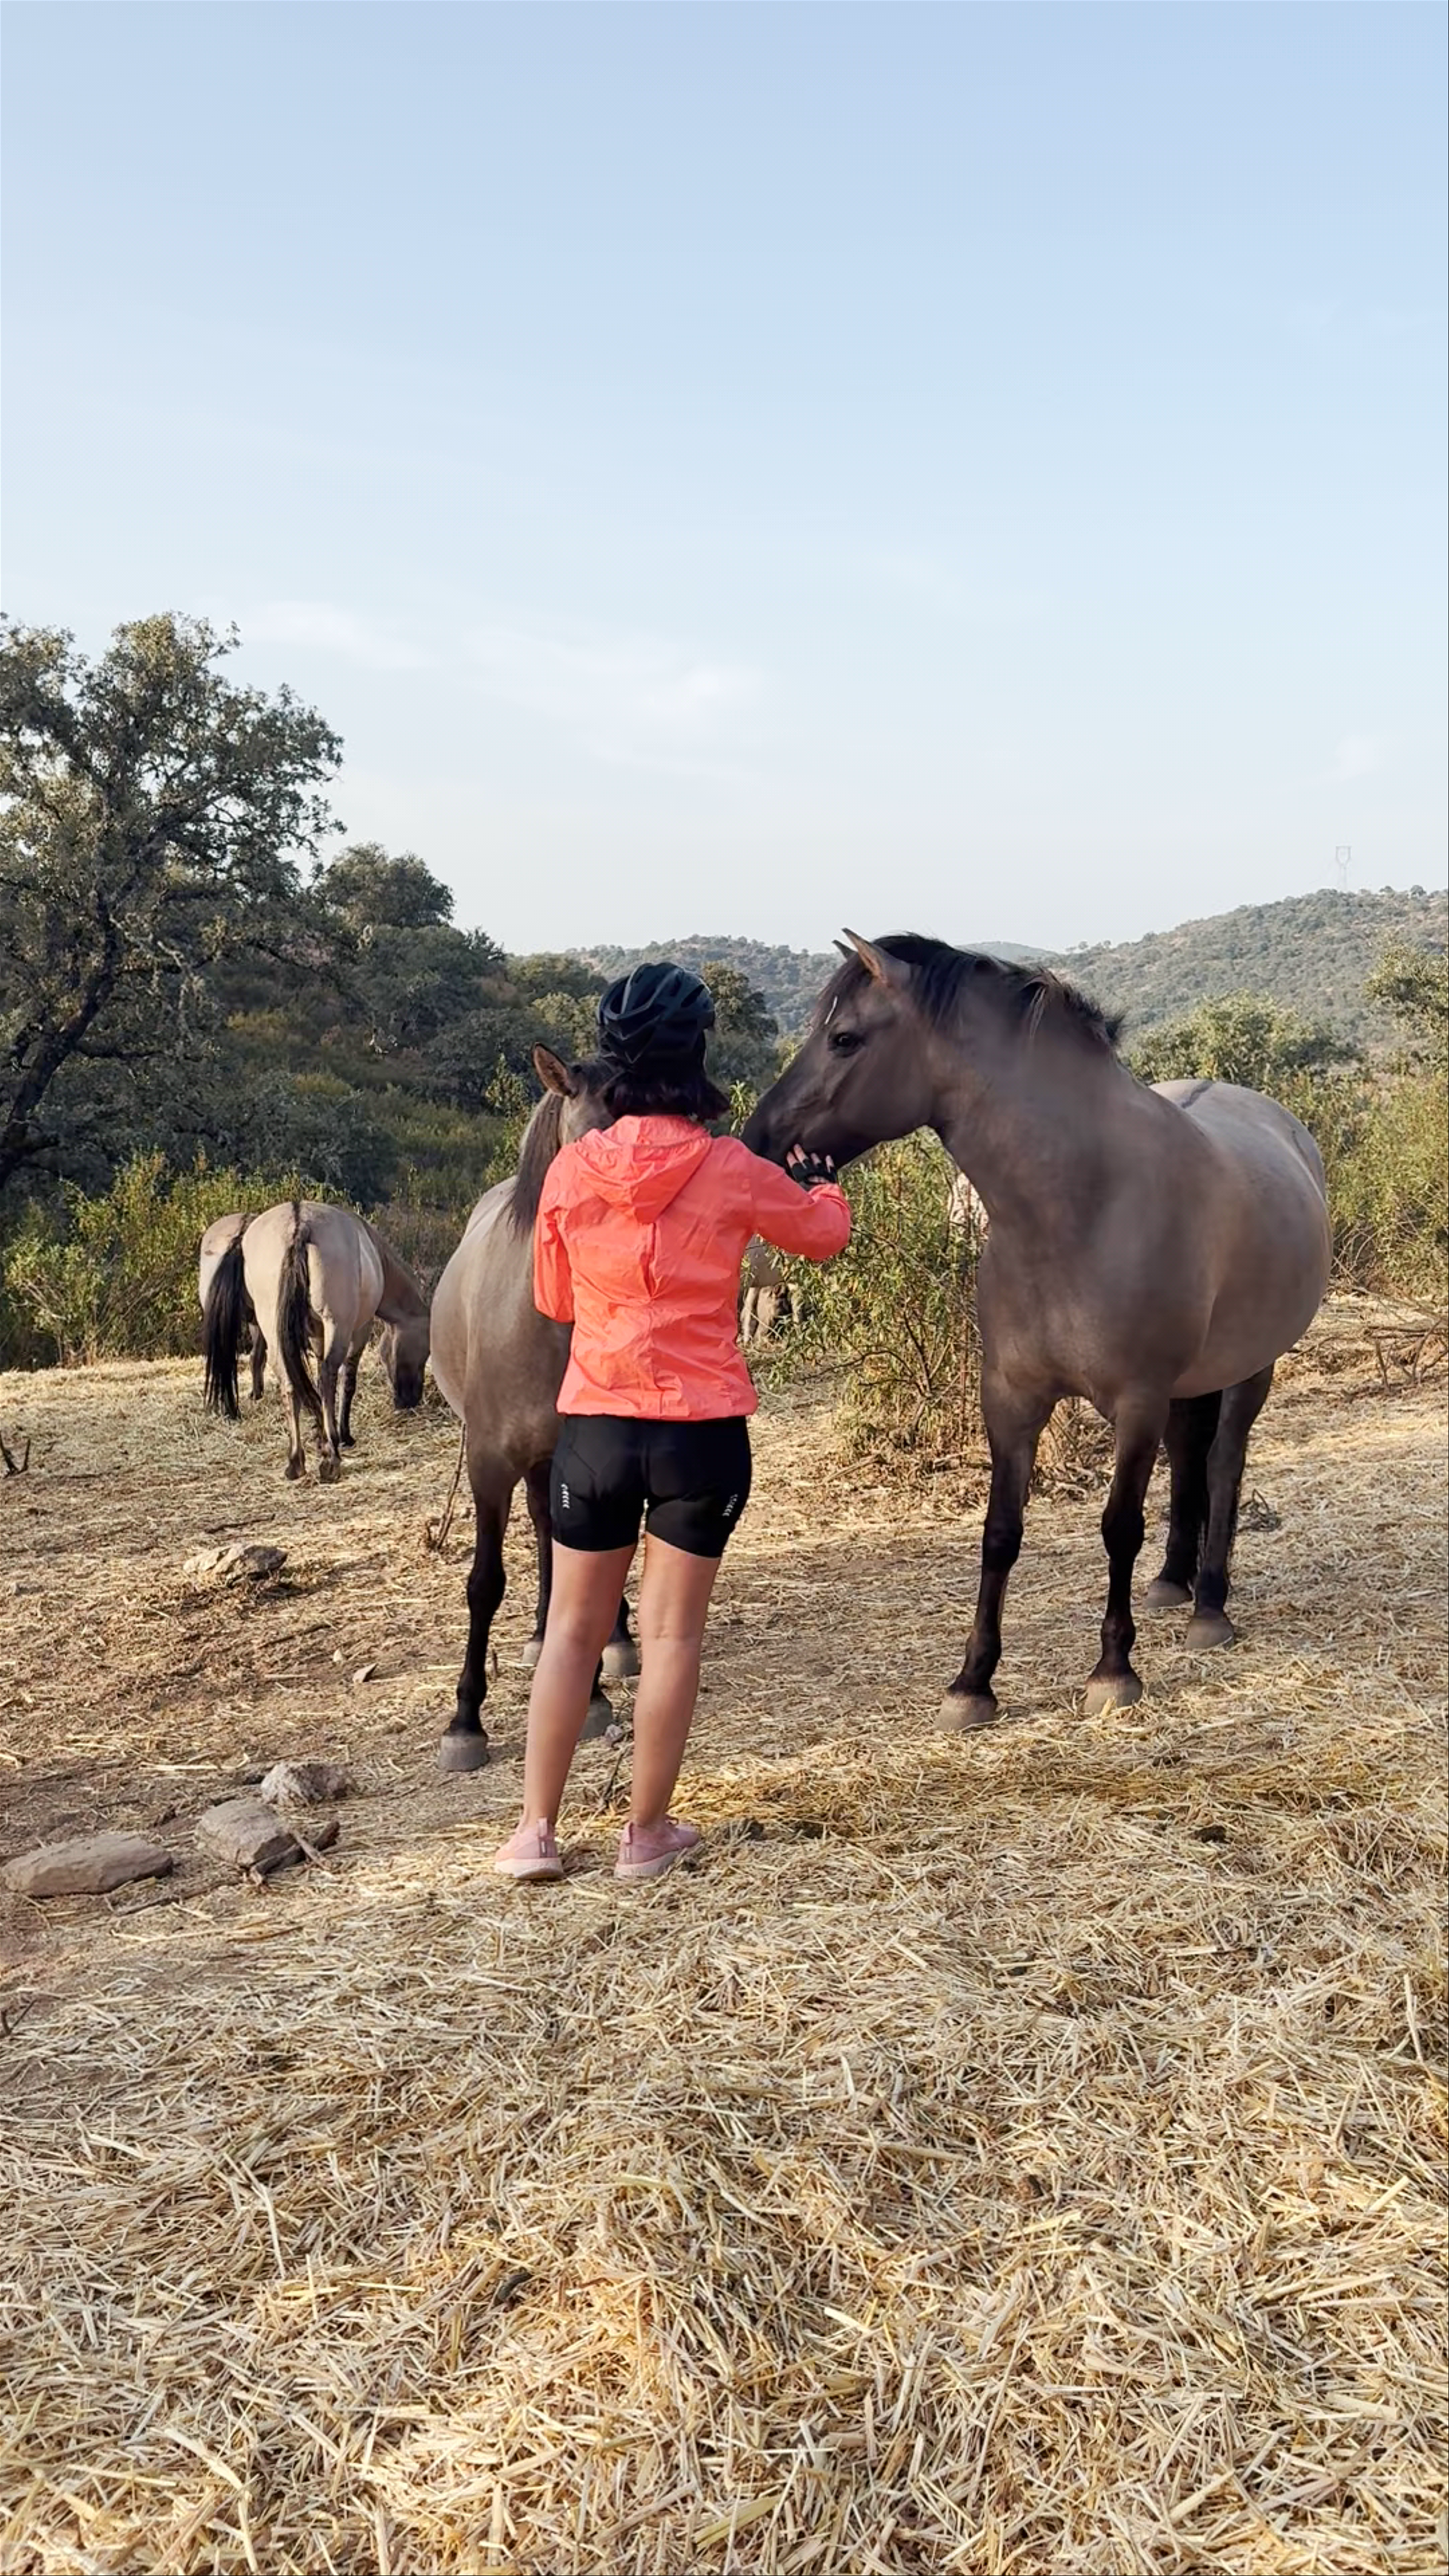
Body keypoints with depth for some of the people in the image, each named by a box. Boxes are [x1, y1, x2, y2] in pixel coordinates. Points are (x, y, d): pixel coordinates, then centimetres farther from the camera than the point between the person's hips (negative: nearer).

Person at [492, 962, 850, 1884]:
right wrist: (823, 1180, 33)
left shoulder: (571, 1170, -4)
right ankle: (647, 1833, 19)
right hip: (703, 1433, -2)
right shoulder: (734, 1173, -8)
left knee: (573, 1628, 14)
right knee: (673, 1634, 9)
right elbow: (825, 1232, 12)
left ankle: (537, 1830, 16)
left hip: (596, 1427, 2)